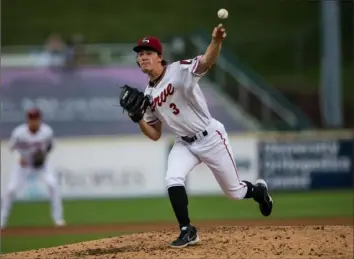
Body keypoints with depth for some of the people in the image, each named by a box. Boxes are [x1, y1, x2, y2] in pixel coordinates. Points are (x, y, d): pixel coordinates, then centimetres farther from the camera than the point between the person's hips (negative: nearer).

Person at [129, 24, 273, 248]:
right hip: (185, 143, 5)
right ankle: (187, 231, -12)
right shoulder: (148, 95, 3)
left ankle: (259, 190, 42)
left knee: (235, 192, 7)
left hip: (211, 138, -5)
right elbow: (155, 135, 9)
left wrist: (216, 41, -59)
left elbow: (207, 61, -37)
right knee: (173, 180, -22)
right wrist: (138, 119, -11)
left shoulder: (180, 70, -17)